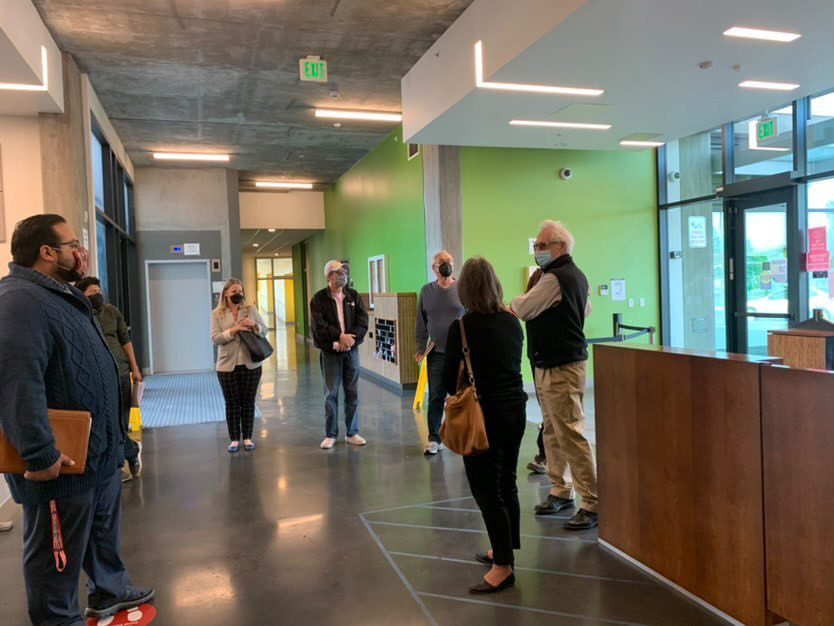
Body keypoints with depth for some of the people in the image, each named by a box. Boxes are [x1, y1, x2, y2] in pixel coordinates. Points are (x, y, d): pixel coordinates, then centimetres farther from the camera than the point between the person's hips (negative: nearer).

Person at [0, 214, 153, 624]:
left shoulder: (61, 295, 13)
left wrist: (112, 439, 24)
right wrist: (40, 455, -32)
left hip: (98, 452, 11)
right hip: (61, 463, -11)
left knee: (104, 531, 26)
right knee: (58, 555, 8)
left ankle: (110, 591, 44)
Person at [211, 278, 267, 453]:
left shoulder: (251, 309, 4)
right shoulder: (217, 314, 0)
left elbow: (264, 329, 5)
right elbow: (215, 338, -9)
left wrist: (254, 325, -16)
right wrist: (234, 329, -20)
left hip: (251, 364, 1)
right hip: (228, 366, -1)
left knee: (248, 402, 8)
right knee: (232, 403, 5)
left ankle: (247, 437, 18)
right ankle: (234, 439, 15)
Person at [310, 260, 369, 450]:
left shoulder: (353, 296, 7)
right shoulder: (319, 299, -3)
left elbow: (363, 322, -1)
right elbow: (319, 326, -13)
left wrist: (349, 338, -15)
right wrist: (340, 336, -17)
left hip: (351, 349, 3)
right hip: (330, 351, -3)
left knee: (352, 393, 7)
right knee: (331, 393, 2)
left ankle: (352, 433, 18)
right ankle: (331, 434, 13)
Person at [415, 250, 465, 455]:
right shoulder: (426, 291, 7)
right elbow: (421, 323, 11)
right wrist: (421, 347, 7)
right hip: (436, 353, 2)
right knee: (435, 397, 5)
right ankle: (434, 439, 13)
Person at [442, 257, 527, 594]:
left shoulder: (462, 328, -15)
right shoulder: (512, 321, 2)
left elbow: (449, 380, -10)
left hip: (485, 416, -7)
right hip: (515, 410, 7)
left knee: (487, 491, 5)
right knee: (506, 484, 19)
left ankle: (503, 566, 13)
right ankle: (505, 550, 34)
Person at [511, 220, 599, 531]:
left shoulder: (554, 278, -17)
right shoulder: (576, 275, 16)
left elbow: (521, 309, -14)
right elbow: (587, 309, 31)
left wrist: (517, 299, 8)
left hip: (560, 368, -11)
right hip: (552, 365, 11)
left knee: (570, 434, -8)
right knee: (552, 432, 16)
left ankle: (592, 503, -1)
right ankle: (560, 490, 28)